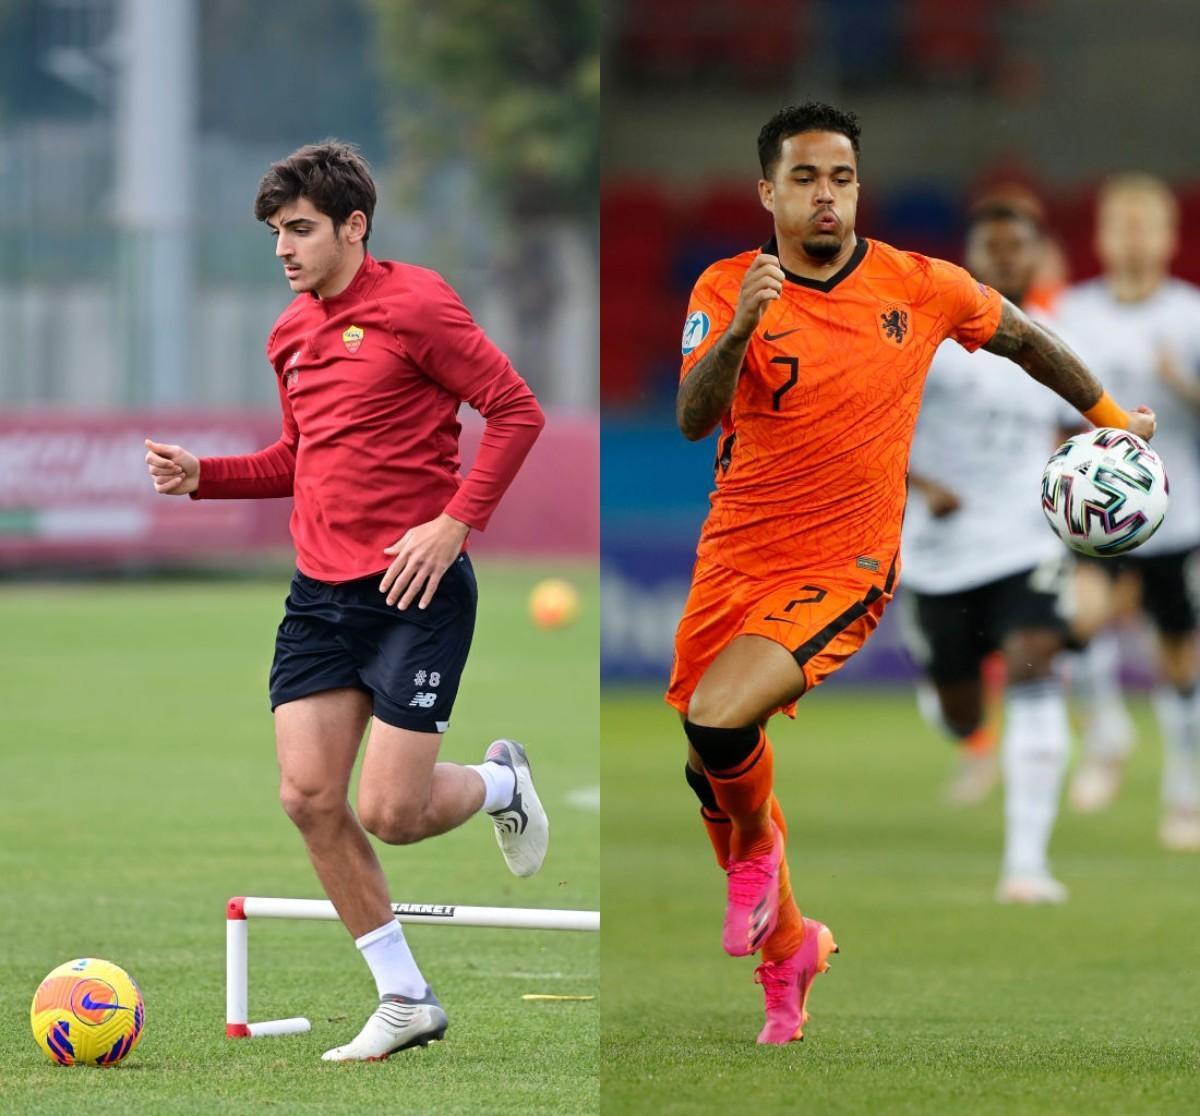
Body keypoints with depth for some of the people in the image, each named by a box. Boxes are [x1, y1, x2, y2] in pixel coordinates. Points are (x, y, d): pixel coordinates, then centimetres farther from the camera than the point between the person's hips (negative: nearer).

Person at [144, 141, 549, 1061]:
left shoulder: (415, 305, -10)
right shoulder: (291, 335, 13)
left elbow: (517, 411, -10)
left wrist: (456, 521, -18)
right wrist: (203, 476, 8)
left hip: (415, 589, -7)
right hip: (321, 594, 7)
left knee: (391, 813, -10)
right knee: (309, 796, -4)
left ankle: (500, 782, 26)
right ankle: (405, 999, 8)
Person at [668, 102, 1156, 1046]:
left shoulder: (918, 286, -5)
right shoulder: (729, 289, -6)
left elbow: (1025, 339, 15)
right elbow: (692, 419, -20)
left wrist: (1112, 419, 23)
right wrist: (741, 328, -37)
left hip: (841, 570, -3)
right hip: (735, 562, 3)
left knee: (718, 722, -27)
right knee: (712, 773, 11)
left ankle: (758, 846, 6)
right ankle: (787, 948, 36)